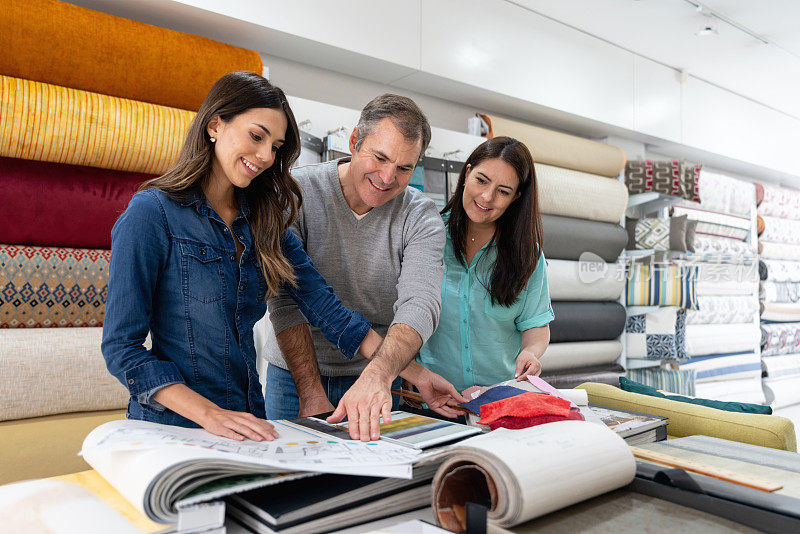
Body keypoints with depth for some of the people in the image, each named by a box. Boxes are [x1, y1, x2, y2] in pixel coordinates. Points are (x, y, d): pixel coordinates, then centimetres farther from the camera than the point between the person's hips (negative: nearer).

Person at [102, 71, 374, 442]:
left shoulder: (264, 218, 8)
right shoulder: (152, 213, -8)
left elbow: (321, 302, 2)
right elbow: (121, 348, -10)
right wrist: (209, 414, -22)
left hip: (248, 421, 3)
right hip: (173, 426, -3)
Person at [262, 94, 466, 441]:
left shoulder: (421, 216, -10)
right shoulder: (298, 193, -13)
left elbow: (419, 305, -24)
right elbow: (286, 301, -17)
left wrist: (377, 375, -42)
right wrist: (311, 394, -23)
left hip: (382, 377, 1)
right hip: (295, 374, 0)